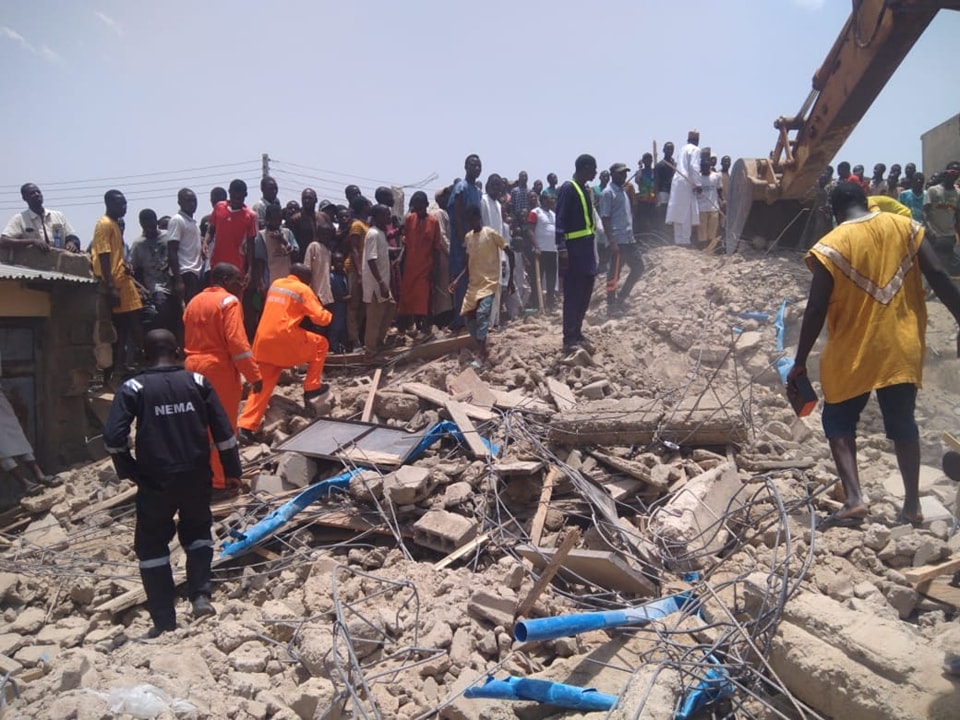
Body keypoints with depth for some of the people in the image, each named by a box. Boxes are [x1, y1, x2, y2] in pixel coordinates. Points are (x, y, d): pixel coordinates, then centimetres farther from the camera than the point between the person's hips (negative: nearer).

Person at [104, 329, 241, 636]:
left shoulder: (133, 388, -5)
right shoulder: (197, 382, 0)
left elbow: (113, 437, -13)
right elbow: (223, 430, -2)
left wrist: (129, 471, 3)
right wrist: (232, 470, 8)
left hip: (155, 481, -2)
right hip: (196, 476, 2)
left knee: (152, 545, 13)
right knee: (197, 531, 25)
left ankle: (164, 621, 15)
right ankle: (200, 595, 10)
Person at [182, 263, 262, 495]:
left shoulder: (194, 301, 14)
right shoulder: (229, 301, -12)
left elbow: (189, 339, 17)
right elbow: (236, 342, -20)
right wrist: (254, 375, -17)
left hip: (194, 367, 8)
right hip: (219, 370, -8)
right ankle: (221, 482, 6)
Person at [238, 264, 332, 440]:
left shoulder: (275, 284, 18)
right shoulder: (303, 290, -1)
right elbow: (320, 317, -2)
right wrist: (328, 315, 18)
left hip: (264, 340, 6)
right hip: (284, 337, -6)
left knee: (263, 385, 9)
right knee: (321, 345, 17)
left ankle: (245, 426, 3)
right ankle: (311, 388, 17)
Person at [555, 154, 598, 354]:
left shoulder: (585, 190, 17)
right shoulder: (568, 189, -10)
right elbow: (560, 220, -16)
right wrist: (562, 248, -23)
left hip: (586, 247, 9)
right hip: (573, 248, -9)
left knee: (584, 293, 12)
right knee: (573, 295, -7)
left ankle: (576, 333, 22)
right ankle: (569, 339, -3)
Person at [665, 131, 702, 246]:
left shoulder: (683, 148, 18)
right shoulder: (695, 150, -4)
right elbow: (694, 166, -15)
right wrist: (697, 184, -16)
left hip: (677, 181, 8)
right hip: (686, 183, -7)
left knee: (679, 213, 9)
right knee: (686, 213, -5)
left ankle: (678, 240, 11)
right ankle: (684, 240, -6)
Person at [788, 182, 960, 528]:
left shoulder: (831, 246, -11)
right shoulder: (905, 227, 1)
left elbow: (816, 310, -12)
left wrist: (800, 363, -5)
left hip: (853, 353, -4)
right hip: (903, 348, 4)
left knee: (839, 423, 12)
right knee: (902, 423, 18)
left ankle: (853, 500, -1)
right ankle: (912, 504, 24)